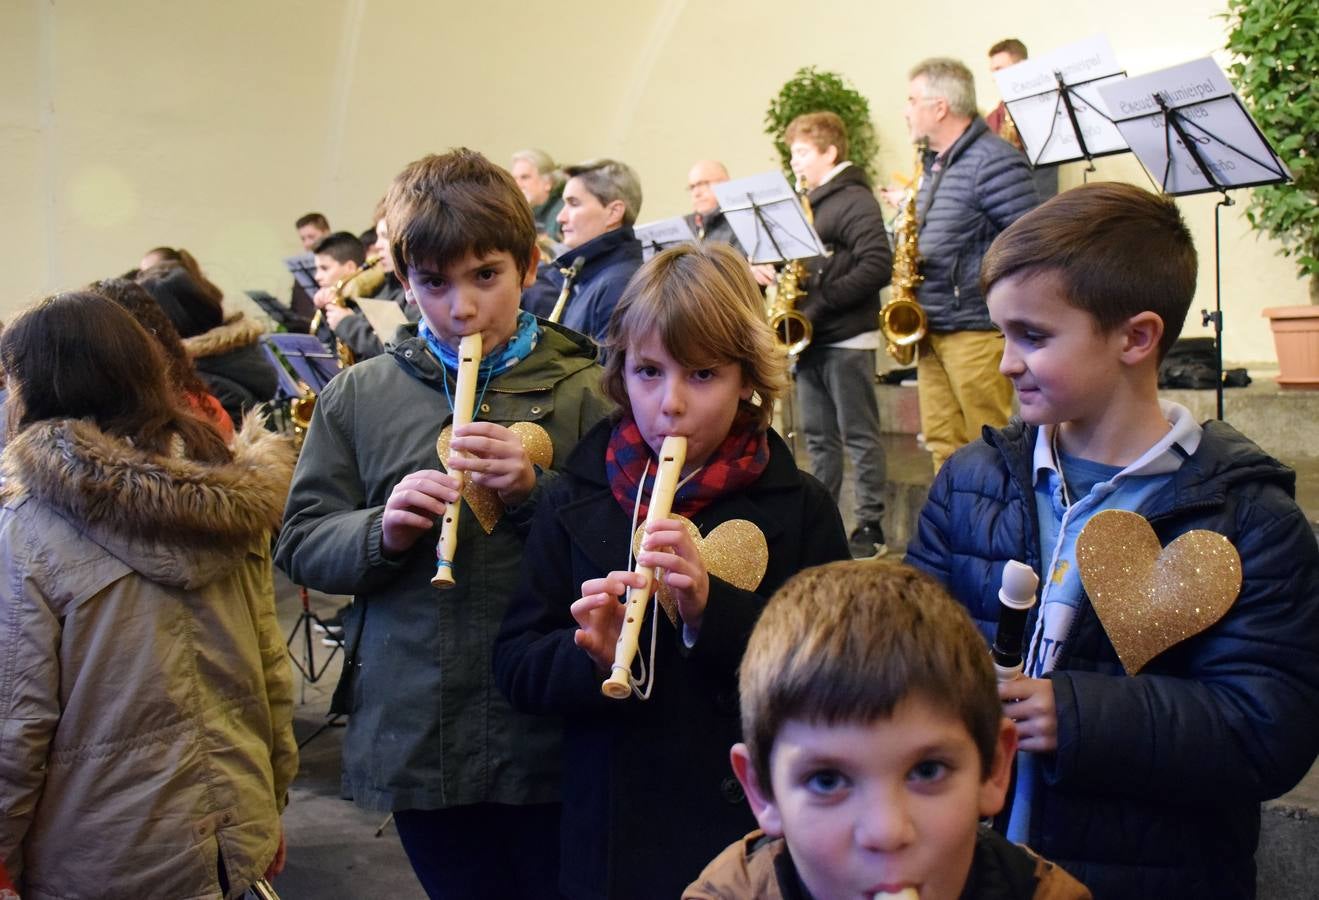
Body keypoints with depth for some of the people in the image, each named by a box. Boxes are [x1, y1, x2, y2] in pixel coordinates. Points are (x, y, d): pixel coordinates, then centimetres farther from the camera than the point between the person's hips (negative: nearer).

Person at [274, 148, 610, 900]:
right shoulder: (360, 396, 4)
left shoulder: (584, 389, -3)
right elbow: (301, 545, 5)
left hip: (551, 740, -2)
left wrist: (538, 490, -19)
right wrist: (382, 532, -14)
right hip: (415, 741, 2)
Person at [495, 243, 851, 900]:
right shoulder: (576, 501, 0)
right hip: (610, 832, 2)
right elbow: (515, 666, -1)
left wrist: (714, 610, -24)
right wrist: (592, 657, -21)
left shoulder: (799, 510, -5)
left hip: (753, 833, -1)